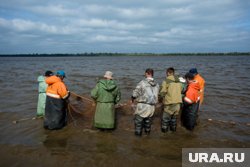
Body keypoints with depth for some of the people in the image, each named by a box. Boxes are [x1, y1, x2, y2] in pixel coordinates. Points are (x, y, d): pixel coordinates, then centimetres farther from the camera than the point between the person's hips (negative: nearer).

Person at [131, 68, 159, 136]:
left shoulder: (142, 82, -13)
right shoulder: (156, 85, 3)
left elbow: (135, 93, -14)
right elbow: (156, 95, 7)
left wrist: (132, 100, 5)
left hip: (142, 105, -5)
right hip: (152, 106, 6)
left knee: (138, 119, 12)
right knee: (148, 119, 24)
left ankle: (138, 132, 18)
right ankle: (147, 131, 39)